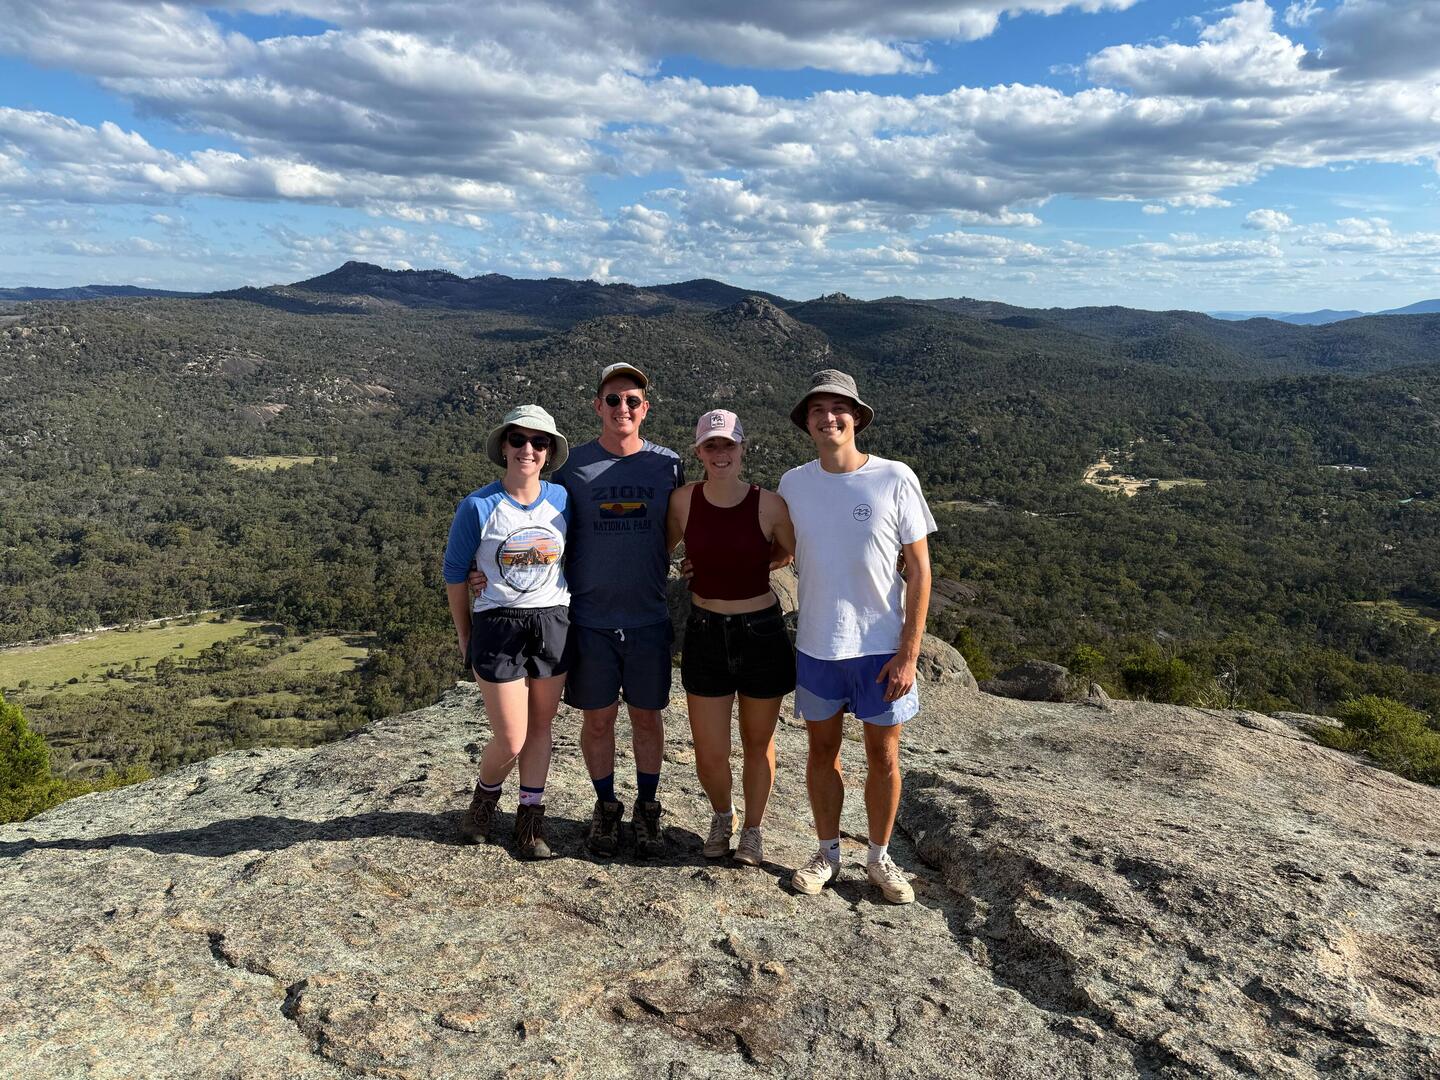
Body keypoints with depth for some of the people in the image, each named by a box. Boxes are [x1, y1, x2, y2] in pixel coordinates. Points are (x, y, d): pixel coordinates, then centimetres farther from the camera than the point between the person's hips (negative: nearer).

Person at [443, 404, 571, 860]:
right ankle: (485, 796, 33)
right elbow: (454, 574, 1)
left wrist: (567, 615, 10)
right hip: (497, 627, -3)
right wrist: (465, 636, 6)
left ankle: (530, 818, 30)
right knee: (510, 742, 1)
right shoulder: (478, 507, -10)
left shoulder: (562, 499, -1)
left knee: (540, 728, 13)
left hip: (553, 623, 3)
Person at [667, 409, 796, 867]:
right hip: (704, 634, 2)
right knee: (709, 754, 6)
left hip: (762, 632, -1)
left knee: (758, 744, 15)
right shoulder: (684, 500, -5)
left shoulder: (769, 505, -12)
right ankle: (721, 816, 40)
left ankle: (753, 829, 40)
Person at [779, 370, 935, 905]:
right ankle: (828, 854, 33)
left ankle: (879, 857, 32)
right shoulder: (792, 484, 0)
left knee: (883, 755, 10)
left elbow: (919, 570, -6)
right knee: (823, 750, 14)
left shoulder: (895, 479, -9)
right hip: (816, 646, 2)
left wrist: (909, 653, -10)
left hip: (882, 647, -2)